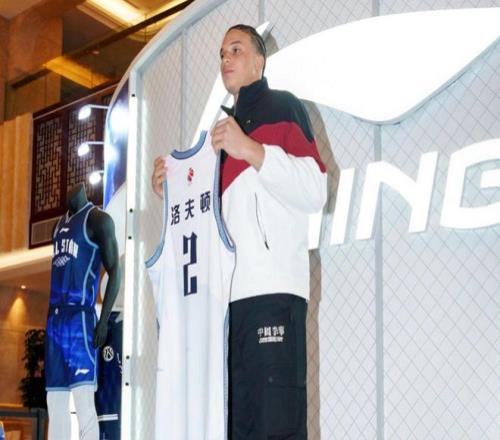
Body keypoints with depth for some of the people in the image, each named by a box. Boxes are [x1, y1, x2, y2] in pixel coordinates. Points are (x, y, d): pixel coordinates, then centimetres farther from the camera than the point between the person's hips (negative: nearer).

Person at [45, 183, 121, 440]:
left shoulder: (97, 220, -4)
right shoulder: (60, 223, 20)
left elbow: (114, 270, -9)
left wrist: (104, 321, -17)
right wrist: (47, 318, 18)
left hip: (80, 316, -8)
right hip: (55, 317, 8)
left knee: (83, 400, -15)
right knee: (55, 400, 7)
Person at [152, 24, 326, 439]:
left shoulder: (283, 108, 6)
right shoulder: (225, 127, 27)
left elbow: (315, 193, -8)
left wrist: (251, 150, -16)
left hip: (272, 291, -7)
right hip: (227, 295, 8)